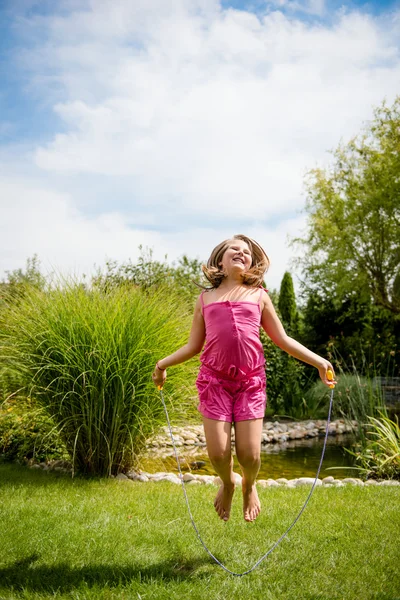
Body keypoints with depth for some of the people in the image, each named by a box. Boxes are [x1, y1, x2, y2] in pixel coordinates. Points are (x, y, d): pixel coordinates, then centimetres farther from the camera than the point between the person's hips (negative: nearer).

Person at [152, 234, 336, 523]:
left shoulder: (258, 296, 13)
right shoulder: (206, 298, 14)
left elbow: (283, 339, 14)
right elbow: (193, 346, 17)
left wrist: (318, 361, 8)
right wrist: (163, 363, 9)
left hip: (251, 380, 0)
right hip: (214, 380, 0)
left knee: (249, 453, -4)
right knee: (218, 452, -4)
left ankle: (249, 487, 33)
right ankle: (227, 484, 33)